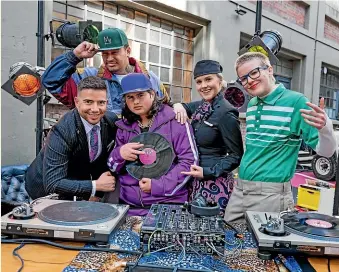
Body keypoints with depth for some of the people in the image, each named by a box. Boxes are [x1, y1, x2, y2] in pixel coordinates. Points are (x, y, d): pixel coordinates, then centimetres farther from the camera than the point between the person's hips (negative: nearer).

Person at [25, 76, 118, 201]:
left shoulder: (112, 121, -14)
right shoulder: (61, 132, -31)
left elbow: (105, 160, -1)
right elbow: (53, 184, -33)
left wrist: (97, 195, -6)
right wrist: (96, 186, -31)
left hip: (79, 180, 4)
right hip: (46, 187, -4)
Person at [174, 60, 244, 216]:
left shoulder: (226, 113, -17)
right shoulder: (202, 106, 4)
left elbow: (237, 156, -13)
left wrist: (208, 172, -20)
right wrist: (179, 106, -2)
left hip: (215, 183, -7)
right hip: (195, 180, 7)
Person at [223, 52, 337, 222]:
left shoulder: (296, 102, -11)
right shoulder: (251, 105, 10)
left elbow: (325, 152, -13)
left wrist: (326, 128, -32)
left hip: (270, 194, -7)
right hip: (239, 189, 7)